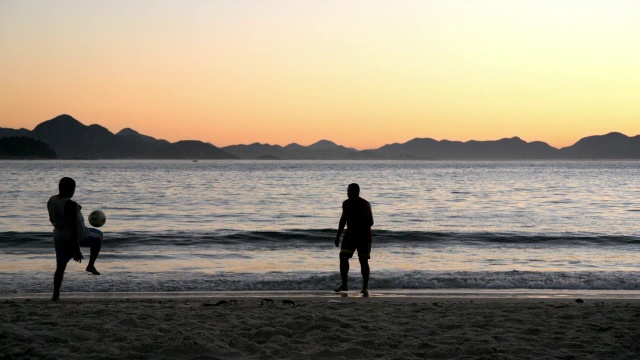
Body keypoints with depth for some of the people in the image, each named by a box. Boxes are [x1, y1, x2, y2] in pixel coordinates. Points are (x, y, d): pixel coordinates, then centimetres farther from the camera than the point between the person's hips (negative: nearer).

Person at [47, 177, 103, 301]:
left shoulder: (51, 200, -4)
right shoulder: (71, 205, -27)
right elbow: (74, 227, -28)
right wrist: (77, 250, -25)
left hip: (59, 238, 6)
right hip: (78, 236, -6)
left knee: (60, 267, 19)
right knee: (98, 236, 24)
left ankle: (55, 295, 14)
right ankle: (91, 265, 25)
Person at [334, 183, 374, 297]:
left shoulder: (365, 205, -12)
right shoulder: (346, 203, 7)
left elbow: (370, 222, -15)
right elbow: (343, 219, 18)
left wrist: (360, 232, -26)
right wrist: (338, 235, 15)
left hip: (363, 236, -5)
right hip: (350, 235, 5)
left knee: (363, 261, -3)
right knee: (343, 257, -6)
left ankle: (365, 287, 5)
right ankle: (344, 284, 3)